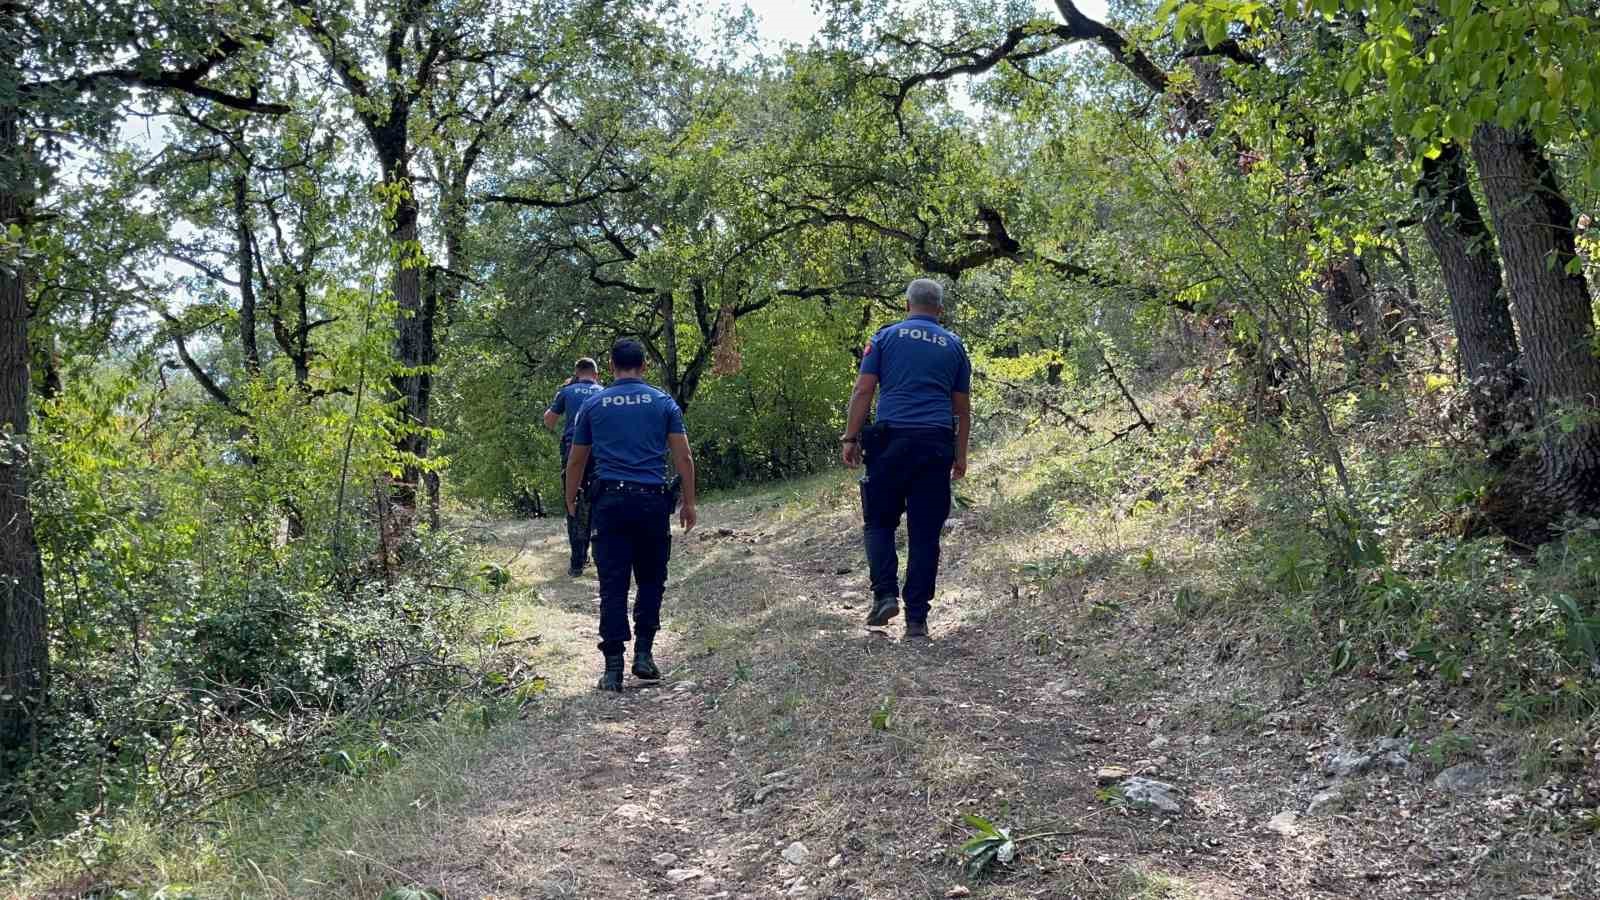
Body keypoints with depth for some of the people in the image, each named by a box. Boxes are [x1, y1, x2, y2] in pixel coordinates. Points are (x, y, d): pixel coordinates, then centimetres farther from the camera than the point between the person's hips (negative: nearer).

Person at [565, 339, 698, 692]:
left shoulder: (593, 405, 8)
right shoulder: (663, 403, 6)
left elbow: (576, 461, 13)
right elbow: (683, 457, 1)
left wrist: (570, 501, 27)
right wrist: (689, 503, 8)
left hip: (610, 501, 0)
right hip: (653, 501, 0)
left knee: (613, 586, 1)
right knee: (651, 581, 14)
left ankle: (613, 667, -1)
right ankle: (643, 654, 10)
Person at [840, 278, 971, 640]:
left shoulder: (886, 337, 8)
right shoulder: (954, 346, 15)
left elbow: (863, 391, 1)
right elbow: (962, 408, 15)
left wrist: (850, 438, 3)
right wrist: (960, 455, 19)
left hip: (891, 440, -2)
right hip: (937, 444, 2)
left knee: (879, 522, 11)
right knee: (925, 534, 4)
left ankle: (885, 594, -6)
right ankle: (916, 618, 4)